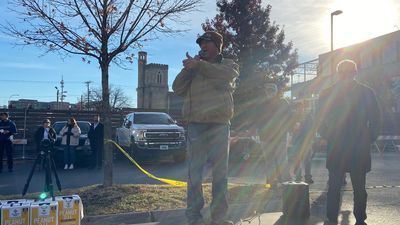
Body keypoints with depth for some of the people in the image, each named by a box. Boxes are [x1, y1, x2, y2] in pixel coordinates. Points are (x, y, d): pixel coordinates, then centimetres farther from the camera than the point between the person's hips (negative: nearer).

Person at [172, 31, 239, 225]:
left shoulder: (228, 64, 14)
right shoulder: (193, 69, 21)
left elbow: (224, 75, -11)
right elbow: (177, 88, 7)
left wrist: (198, 65, -12)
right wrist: (188, 68, -4)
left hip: (219, 124, -1)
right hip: (196, 124, 2)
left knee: (220, 171, 2)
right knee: (194, 171, -3)